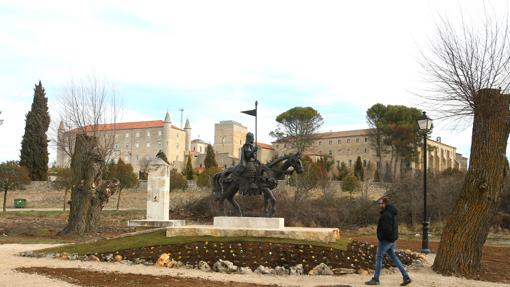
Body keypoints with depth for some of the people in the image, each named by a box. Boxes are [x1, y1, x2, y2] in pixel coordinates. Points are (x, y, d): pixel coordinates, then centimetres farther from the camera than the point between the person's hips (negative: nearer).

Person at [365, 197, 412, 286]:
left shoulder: (386, 214, -20)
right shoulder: (392, 213, 13)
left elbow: (387, 229, -28)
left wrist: (380, 237, -16)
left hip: (386, 240, -10)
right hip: (392, 239, 10)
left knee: (378, 257, 0)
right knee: (393, 257, 15)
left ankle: (375, 279, 7)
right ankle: (406, 277, 13)